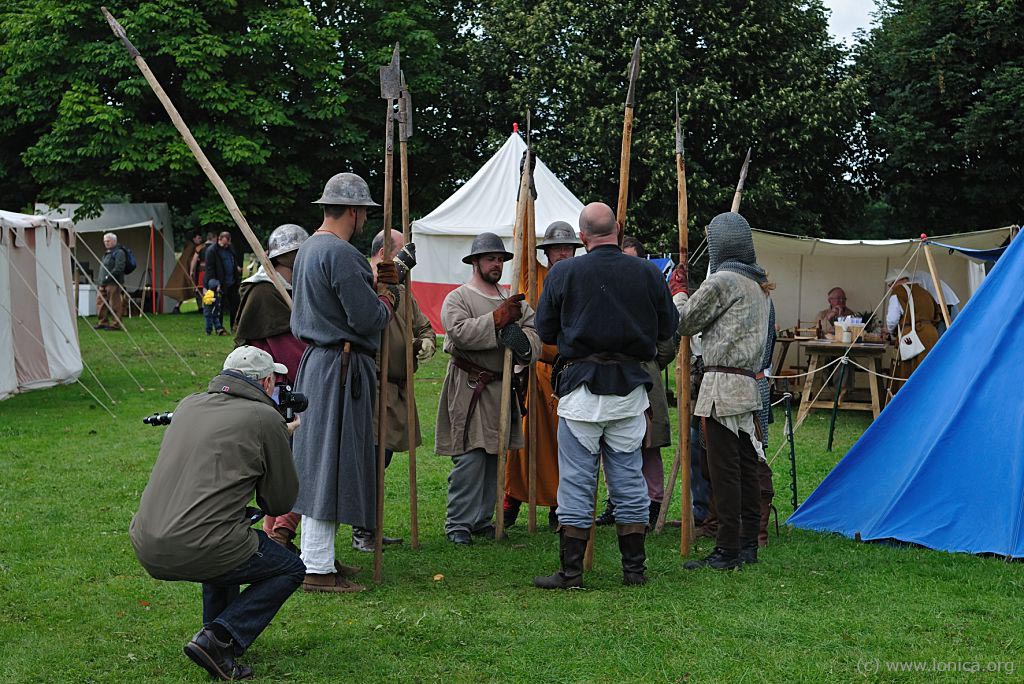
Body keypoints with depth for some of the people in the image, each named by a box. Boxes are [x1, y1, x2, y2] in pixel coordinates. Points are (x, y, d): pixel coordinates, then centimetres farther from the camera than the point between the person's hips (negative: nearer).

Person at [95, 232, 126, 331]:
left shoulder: (119, 252, -8)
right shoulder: (106, 253, 22)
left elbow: (119, 268, -18)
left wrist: (108, 277, -20)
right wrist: (101, 281, 18)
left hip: (113, 283, -10)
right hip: (104, 283, 10)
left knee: (114, 304, -7)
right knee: (100, 301, 9)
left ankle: (116, 324, -3)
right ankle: (103, 322, 17)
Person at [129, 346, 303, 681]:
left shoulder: (188, 405, 16)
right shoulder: (266, 418, -1)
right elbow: (280, 503, 6)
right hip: (198, 550, -7)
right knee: (291, 570, 16)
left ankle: (217, 635, 28)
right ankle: (218, 640, -1)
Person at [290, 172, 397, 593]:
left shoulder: (307, 249, 15)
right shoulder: (340, 254, -18)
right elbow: (368, 318, -21)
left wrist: (373, 286, 14)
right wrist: (386, 301, -1)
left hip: (315, 361, 11)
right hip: (341, 369, -10)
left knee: (316, 461, 15)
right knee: (331, 463, -6)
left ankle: (315, 555, 25)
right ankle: (318, 570, -2)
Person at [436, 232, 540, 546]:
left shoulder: (513, 301, 17)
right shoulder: (457, 298, -1)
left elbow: (534, 340, 6)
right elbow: (459, 332, -20)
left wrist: (520, 338, -17)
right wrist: (498, 319, -20)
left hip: (501, 387, 6)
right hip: (468, 387, -6)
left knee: (494, 457, 9)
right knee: (470, 458, -10)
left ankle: (482, 519, 19)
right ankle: (458, 525, -4)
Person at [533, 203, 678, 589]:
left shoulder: (563, 274, -4)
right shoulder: (647, 273, 0)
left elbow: (545, 332, 2)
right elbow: (667, 329, 8)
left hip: (581, 387, -2)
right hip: (630, 387, 2)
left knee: (576, 481, 3)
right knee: (629, 479, 11)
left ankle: (571, 572, 4)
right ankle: (634, 568, 16)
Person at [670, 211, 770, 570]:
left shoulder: (722, 281, -13)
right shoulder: (758, 283, 15)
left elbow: (685, 321, -3)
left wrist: (678, 290, 12)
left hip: (723, 386, -9)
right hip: (749, 384, 9)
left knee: (724, 470, -7)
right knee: (746, 466, 11)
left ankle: (728, 550, -5)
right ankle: (748, 543, 16)